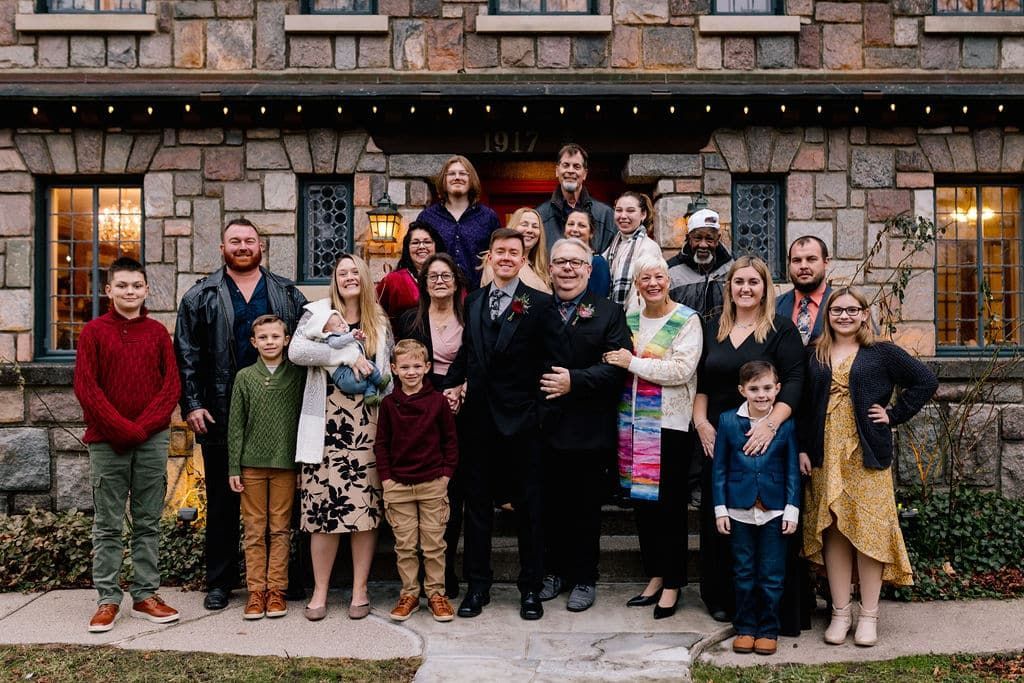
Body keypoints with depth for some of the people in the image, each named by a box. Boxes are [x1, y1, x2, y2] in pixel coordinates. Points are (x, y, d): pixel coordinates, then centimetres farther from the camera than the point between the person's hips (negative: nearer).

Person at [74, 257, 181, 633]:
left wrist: (143, 426, -9)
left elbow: (171, 385, 3)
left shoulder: (158, 332, 6)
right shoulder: (94, 331, 1)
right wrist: (122, 428, -12)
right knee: (108, 524, 4)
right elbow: (85, 388, -5)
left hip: (152, 440, 2)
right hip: (107, 441, -2)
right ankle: (108, 599, 13)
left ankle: (146, 595, 16)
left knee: (148, 522, 7)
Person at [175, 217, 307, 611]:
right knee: (222, 500, 7)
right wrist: (191, 405, -6)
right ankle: (220, 582, 18)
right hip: (220, 415, -1)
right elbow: (187, 354, 2)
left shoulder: (288, 295, 10)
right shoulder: (201, 297, 6)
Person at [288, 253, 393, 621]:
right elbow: (296, 351, -12)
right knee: (323, 505, -2)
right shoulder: (318, 313, 5)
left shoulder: (380, 321, 14)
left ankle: (360, 589, 13)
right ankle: (320, 590, 12)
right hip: (327, 423, -2)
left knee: (366, 506, 1)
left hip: (367, 424, 2)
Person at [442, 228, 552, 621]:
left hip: (520, 416, -4)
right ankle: (477, 586, 22)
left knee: (528, 505, 6)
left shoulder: (538, 304, -4)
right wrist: (455, 383, 2)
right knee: (477, 502, 10)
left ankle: (530, 588, 19)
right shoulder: (473, 301, 11)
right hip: (478, 415, 4)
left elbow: (545, 360, -6)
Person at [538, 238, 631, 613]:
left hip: (588, 429, -2)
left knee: (586, 507, 7)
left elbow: (616, 367, -9)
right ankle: (555, 571, 28)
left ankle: (584, 578, 21)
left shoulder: (608, 313, 1)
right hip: (546, 426, 2)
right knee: (551, 504, 12)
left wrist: (574, 380, -17)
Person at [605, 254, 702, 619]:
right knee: (642, 500, 11)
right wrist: (615, 363, -3)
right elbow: (618, 362, 18)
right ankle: (655, 577, 25)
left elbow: (682, 369, -17)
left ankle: (672, 585, 13)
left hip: (671, 425, -6)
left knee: (670, 504, 1)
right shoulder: (629, 319, 12)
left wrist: (634, 363, -16)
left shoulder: (687, 320, -6)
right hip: (635, 423, 6)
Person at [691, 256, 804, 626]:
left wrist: (771, 424, -22)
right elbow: (700, 383, 13)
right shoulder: (714, 329, 12)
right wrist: (701, 422, 0)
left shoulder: (781, 328, -2)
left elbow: (794, 382, -11)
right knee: (718, 517, 8)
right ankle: (722, 598, 21)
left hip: (765, 440, -4)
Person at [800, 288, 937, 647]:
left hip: (868, 454, -2)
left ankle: (869, 615, 9)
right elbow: (803, 405, 10)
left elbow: (926, 381, 2)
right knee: (833, 531, 5)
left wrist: (894, 414, -4)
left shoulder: (882, 353, 3)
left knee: (869, 530, -1)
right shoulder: (814, 356, 10)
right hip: (826, 456, 2)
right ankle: (840, 612, 14)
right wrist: (803, 449, 3)